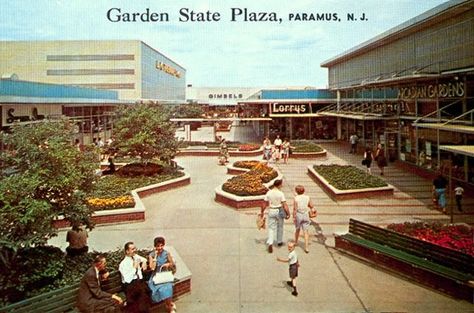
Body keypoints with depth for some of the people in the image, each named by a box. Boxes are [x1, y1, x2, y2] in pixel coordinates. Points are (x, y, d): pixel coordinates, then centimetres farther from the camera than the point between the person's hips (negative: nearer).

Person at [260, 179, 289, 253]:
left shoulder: (268, 193, -6)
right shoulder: (281, 193, -14)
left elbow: (265, 204, 0)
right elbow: (285, 205, -15)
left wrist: (262, 212, 12)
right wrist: (288, 214, -9)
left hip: (271, 211, 1)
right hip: (279, 211, -1)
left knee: (271, 228, 5)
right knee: (280, 226, 20)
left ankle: (270, 243, -15)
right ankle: (279, 242, 34)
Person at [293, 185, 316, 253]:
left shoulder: (296, 198, -10)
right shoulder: (307, 197, -2)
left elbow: (295, 209, -12)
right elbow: (311, 206, 3)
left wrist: (294, 217, -6)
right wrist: (313, 209, 26)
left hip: (298, 215, -1)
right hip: (305, 215, 1)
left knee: (297, 229, 22)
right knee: (306, 231, 0)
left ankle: (296, 242, 42)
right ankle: (306, 247, -8)